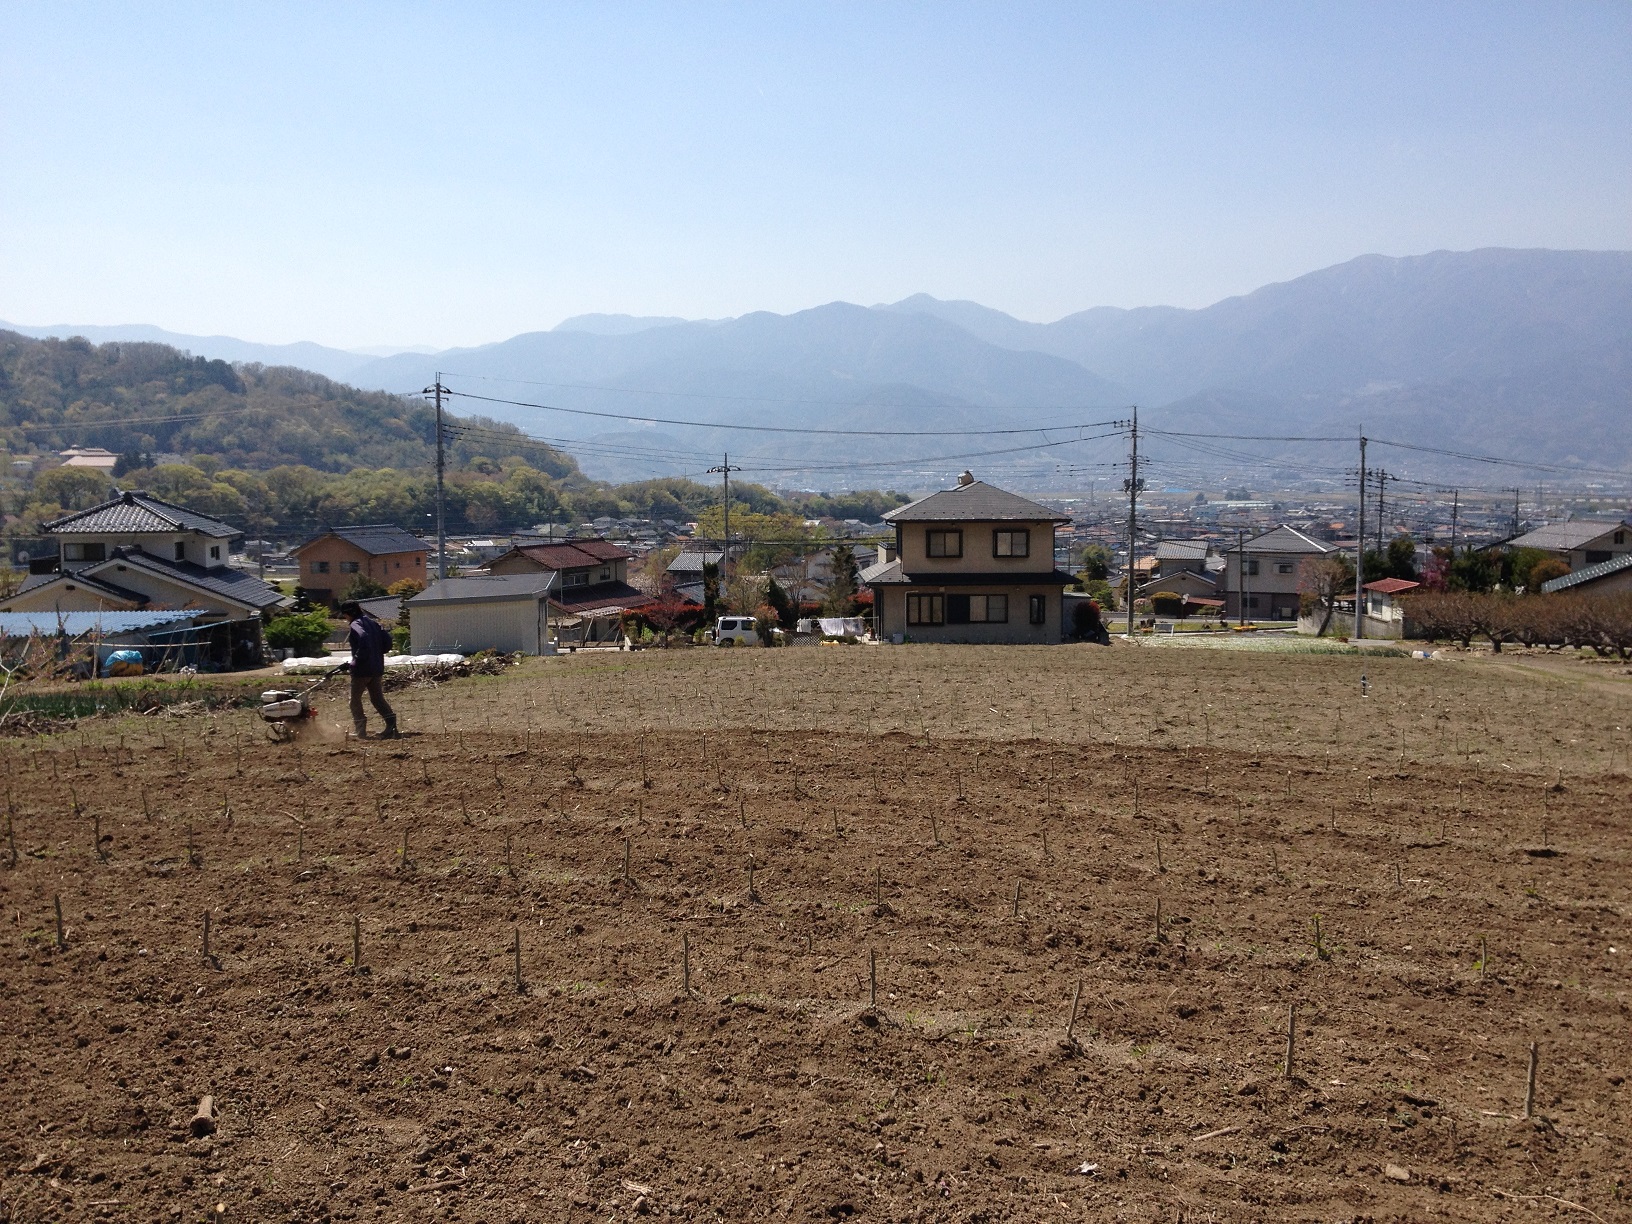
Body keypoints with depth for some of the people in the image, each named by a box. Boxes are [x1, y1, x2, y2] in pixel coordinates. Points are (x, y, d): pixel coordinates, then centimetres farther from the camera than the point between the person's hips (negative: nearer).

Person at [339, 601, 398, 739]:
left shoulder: (356, 625, -12)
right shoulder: (373, 623, 12)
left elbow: (364, 641, -29)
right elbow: (387, 641, 9)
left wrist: (355, 662, -22)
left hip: (362, 670, -7)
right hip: (377, 669, 7)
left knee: (355, 699, 8)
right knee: (377, 698, 11)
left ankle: (361, 731, 8)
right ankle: (391, 723, -8)